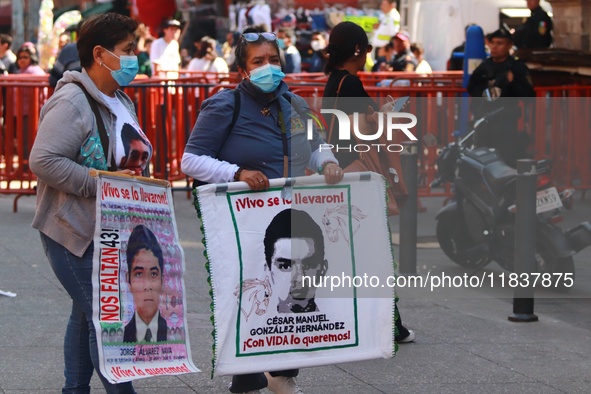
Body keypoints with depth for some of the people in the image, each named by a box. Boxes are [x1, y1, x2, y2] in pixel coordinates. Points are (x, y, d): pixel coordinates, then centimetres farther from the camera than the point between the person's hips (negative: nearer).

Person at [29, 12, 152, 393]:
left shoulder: (121, 103, 14)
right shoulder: (71, 103, -17)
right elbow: (43, 161, -26)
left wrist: (133, 167, 5)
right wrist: (103, 183, -25)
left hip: (107, 230, 10)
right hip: (73, 230, -10)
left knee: (87, 315, 16)